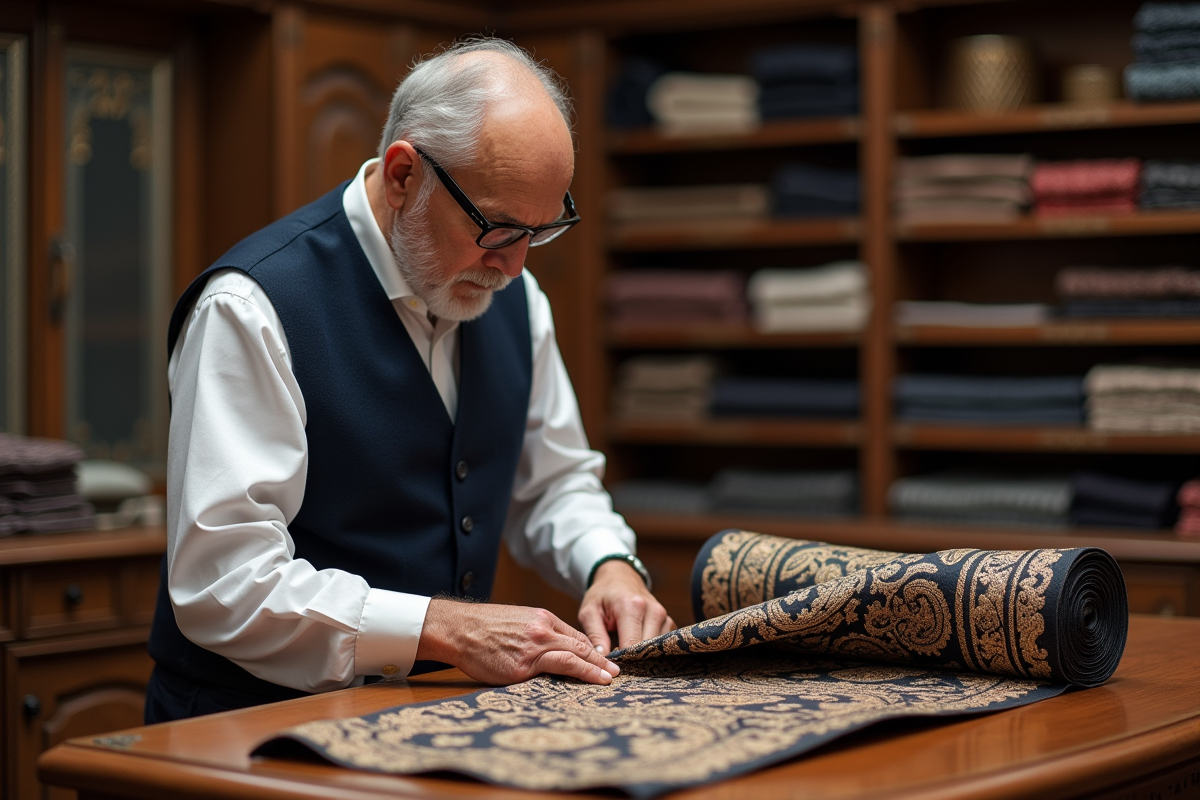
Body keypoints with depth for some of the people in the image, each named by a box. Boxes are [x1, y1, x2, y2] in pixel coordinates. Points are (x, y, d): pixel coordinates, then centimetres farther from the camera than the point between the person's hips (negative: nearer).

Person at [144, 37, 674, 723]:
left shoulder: (511, 294, 5)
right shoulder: (252, 308, -17)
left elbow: (555, 484, 19)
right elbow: (224, 584, -21)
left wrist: (610, 565, -2)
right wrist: (446, 628, -25)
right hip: (263, 720, -4)